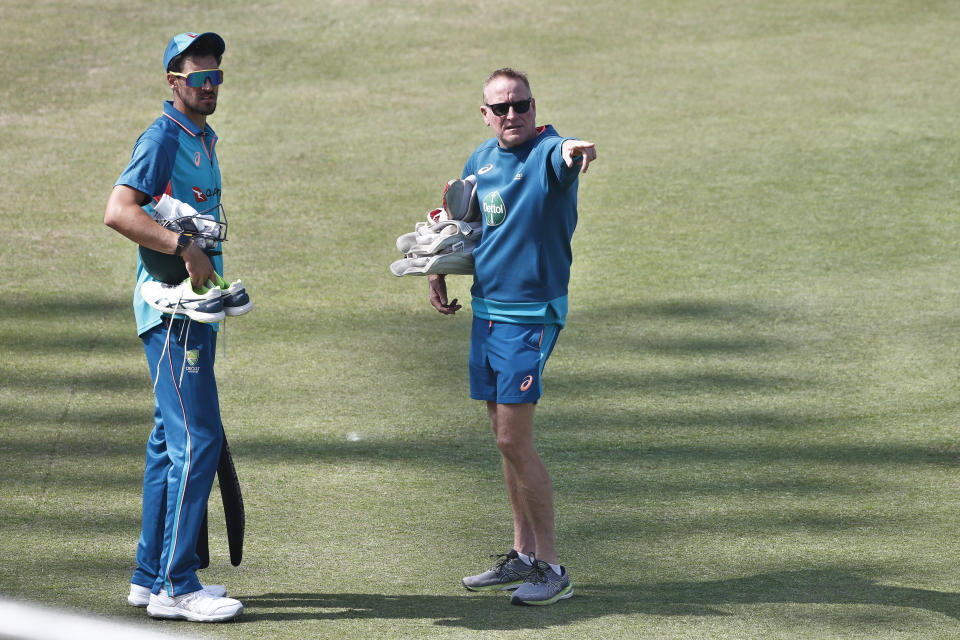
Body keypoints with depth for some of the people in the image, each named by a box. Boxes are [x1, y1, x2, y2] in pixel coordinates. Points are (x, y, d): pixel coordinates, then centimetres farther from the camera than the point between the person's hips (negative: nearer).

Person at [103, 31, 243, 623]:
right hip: (171, 308, -10)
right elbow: (119, 212, -25)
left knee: (172, 441, 13)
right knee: (196, 440, -13)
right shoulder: (163, 138, -12)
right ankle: (175, 587, -11)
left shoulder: (202, 139, 18)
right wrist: (185, 248, -30)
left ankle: (153, 575, 19)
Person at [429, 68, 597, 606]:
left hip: (532, 314, -7)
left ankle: (552, 568, -3)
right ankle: (524, 556, 24)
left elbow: (563, 154, -41)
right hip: (487, 309, 7)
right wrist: (439, 269, 18)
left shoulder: (548, 152, -15)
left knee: (514, 439, -11)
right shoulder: (481, 160, 8)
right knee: (505, 437, 13)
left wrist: (575, 151, -63)